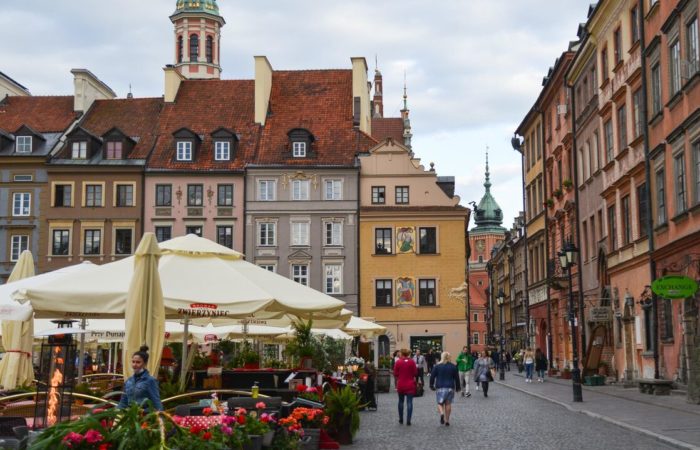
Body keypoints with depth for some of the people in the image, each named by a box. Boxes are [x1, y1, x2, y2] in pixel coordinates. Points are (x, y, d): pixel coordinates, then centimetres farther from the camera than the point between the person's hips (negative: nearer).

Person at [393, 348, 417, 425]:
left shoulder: (398, 362, -8)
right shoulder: (412, 362, -8)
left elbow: (395, 374, -5)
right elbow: (415, 373, -4)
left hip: (400, 385, 1)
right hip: (410, 385, -1)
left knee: (401, 401, 17)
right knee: (409, 402, 0)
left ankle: (401, 420, 24)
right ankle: (408, 421, -7)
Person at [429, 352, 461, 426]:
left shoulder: (437, 366, -1)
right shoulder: (453, 367, 3)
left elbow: (432, 376, 0)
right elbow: (457, 378, 7)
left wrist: (432, 386, 10)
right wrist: (458, 387, 16)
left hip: (440, 387, -1)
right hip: (450, 387, 1)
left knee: (440, 403, 6)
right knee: (448, 404, 8)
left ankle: (441, 413, -23)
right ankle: (447, 420, 8)